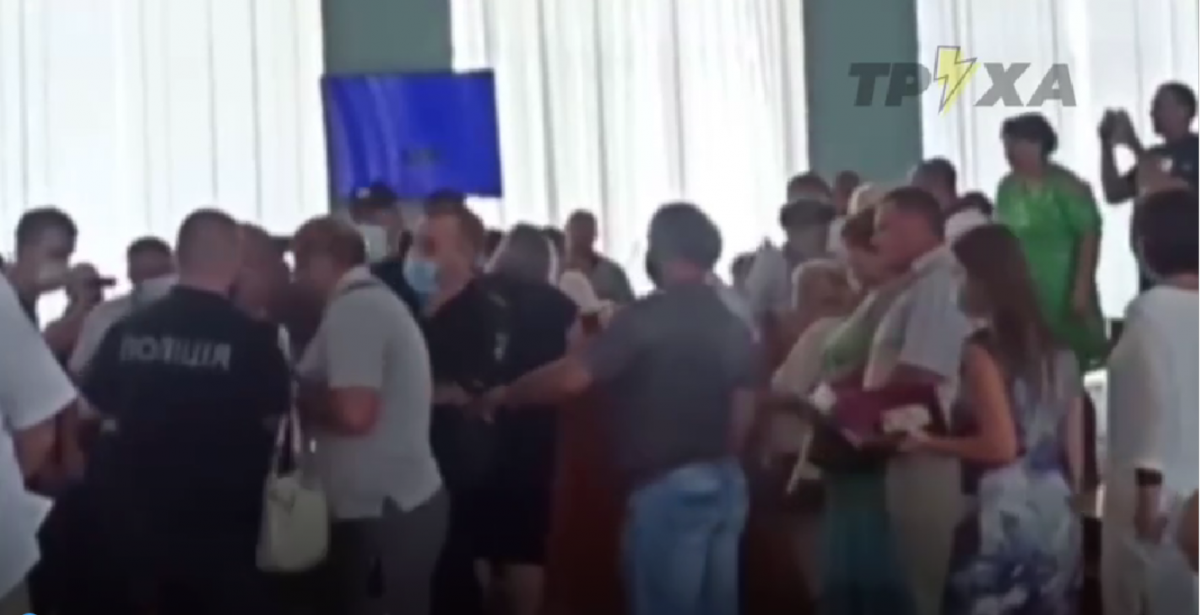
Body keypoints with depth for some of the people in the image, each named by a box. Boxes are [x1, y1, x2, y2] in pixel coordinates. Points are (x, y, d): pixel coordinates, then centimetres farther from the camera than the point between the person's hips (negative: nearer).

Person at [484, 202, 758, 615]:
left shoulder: (647, 318, -12)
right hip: (726, 482, 8)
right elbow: (744, 411, 11)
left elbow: (573, 377, -17)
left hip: (669, 486, -7)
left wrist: (505, 395, -4)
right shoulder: (734, 325, 10)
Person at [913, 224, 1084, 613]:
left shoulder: (982, 351, -10)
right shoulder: (1057, 352, 11)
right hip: (1057, 516, 7)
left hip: (1003, 516, -7)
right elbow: (1075, 449, 13)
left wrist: (927, 444, -6)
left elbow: (1001, 446, -17)